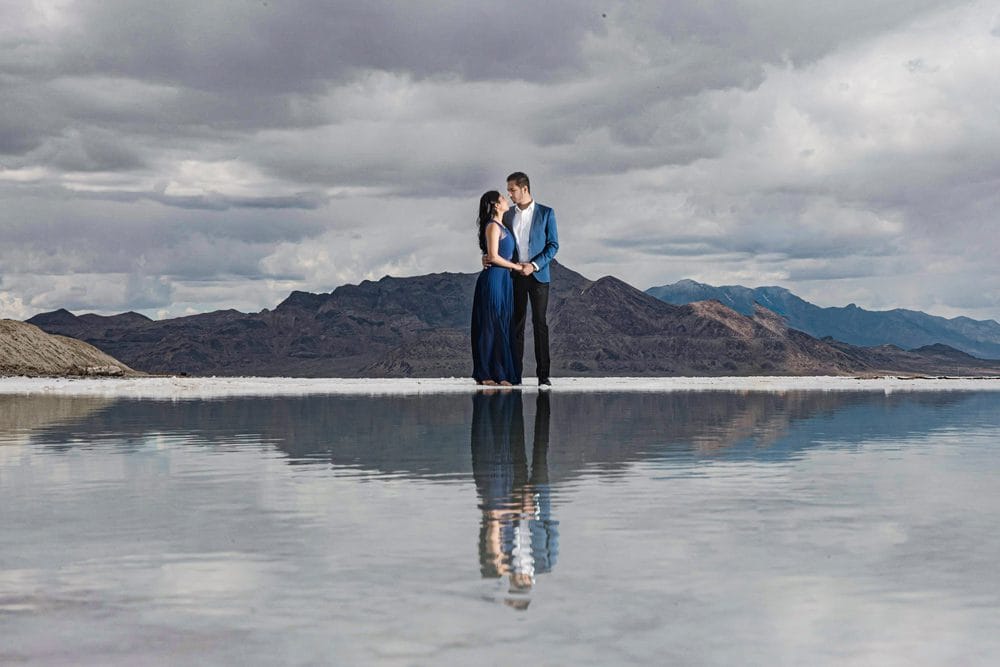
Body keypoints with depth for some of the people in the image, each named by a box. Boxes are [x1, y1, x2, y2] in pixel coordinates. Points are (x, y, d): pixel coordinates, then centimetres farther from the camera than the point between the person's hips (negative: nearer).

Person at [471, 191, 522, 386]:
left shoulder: (501, 227, 17)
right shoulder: (493, 226, -11)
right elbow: (493, 256, -17)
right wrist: (515, 266, -9)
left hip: (503, 279, 9)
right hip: (493, 278, -9)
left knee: (501, 326, 8)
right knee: (492, 326, -7)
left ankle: (498, 373, 10)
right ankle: (488, 374, -5)